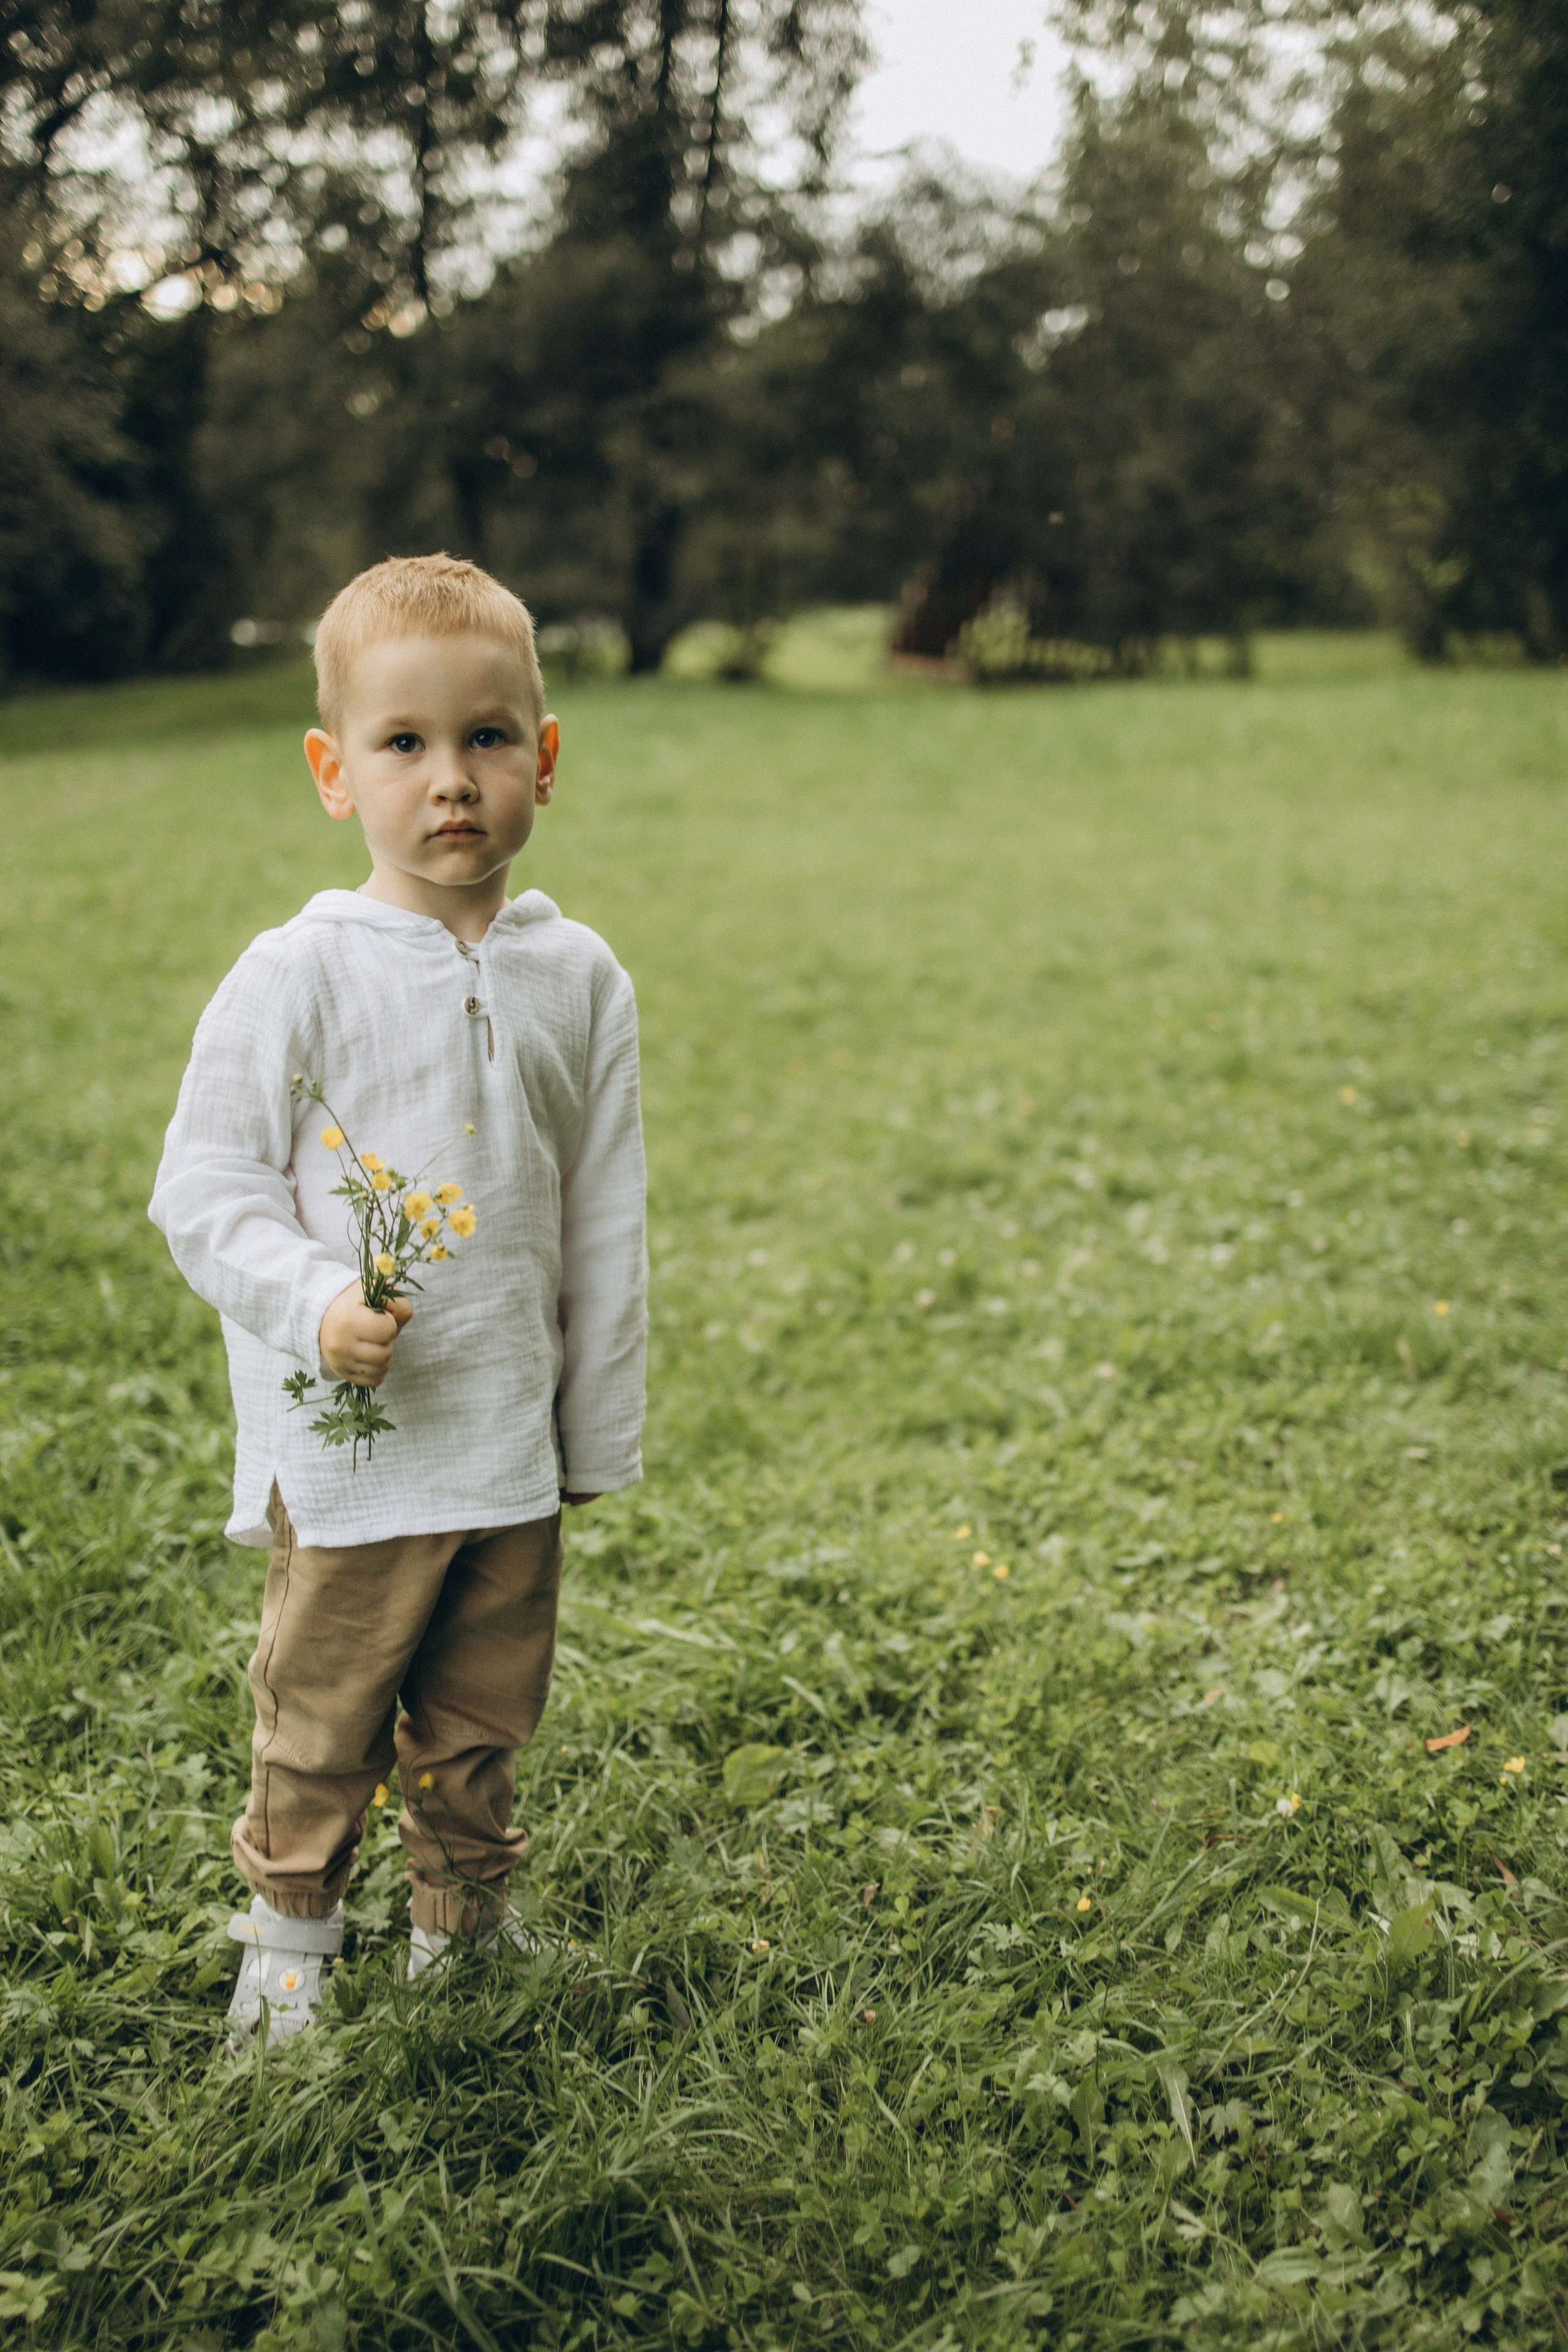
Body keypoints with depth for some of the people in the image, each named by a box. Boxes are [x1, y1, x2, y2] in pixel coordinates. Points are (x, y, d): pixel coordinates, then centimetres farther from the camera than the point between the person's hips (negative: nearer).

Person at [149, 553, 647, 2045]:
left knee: (483, 1724, 18)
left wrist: (600, 1428, 9)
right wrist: (312, 1305, -24)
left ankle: (462, 1934, 39)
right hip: (348, 1448, -3)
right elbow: (201, 1188, -7)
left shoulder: (578, 978, 1)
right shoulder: (296, 979, -11)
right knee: (320, 1726, 9)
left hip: (516, 1446, 4)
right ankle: (285, 1951, 30)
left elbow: (605, 1222, 7)